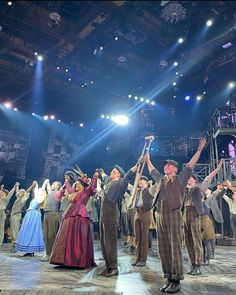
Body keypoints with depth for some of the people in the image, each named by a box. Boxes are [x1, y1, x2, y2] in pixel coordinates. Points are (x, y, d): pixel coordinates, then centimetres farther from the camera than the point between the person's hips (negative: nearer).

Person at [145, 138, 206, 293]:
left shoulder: (180, 179, 6)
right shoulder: (160, 179, 19)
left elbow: (191, 165, 2)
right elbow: (152, 170, 35)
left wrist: (199, 149, -1)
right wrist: (147, 159, 44)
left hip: (174, 215, -5)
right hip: (160, 216, 6)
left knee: (175, 248, -4)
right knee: (164, 249, 7)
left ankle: (176, 281, 3)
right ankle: (169, 278, 16)